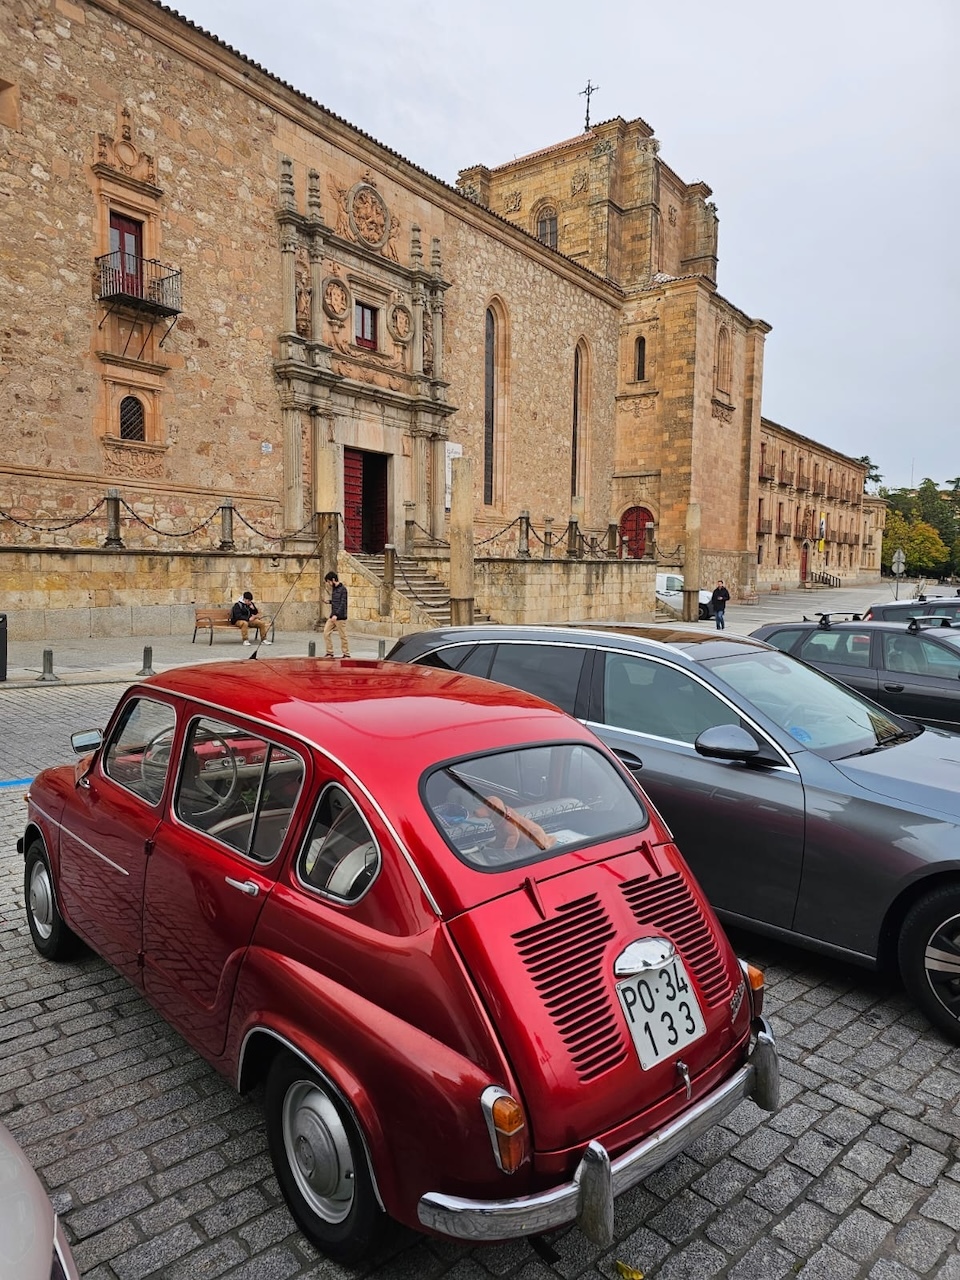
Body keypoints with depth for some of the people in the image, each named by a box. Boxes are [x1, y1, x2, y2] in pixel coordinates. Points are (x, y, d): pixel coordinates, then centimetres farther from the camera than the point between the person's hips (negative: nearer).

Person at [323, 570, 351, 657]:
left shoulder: (343, 589, -11)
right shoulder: (333, 589, 14)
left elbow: (343, 604, -18)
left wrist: (336, 614, -24)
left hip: (340, 617, -8)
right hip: (332, 616, 8)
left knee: (343, 636, -1)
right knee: (326, 633, 1)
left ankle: (346, 654, 8)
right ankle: (329, 652, 9)